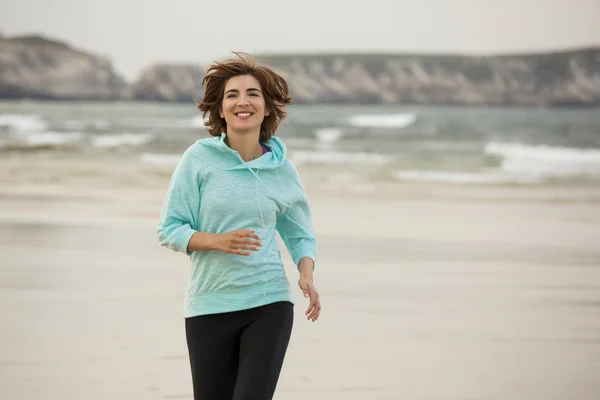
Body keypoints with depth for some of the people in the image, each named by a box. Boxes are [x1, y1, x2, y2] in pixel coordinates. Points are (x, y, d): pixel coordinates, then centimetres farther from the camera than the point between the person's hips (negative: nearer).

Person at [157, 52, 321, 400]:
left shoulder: (281, 168, 3)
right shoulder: (199, 158, -3)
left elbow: (301, 234, 14)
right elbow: (169, 229, -2)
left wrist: (306, 275, -6)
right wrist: (220, 242, -19)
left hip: (268, 305, 0)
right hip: (210, 305, 0)